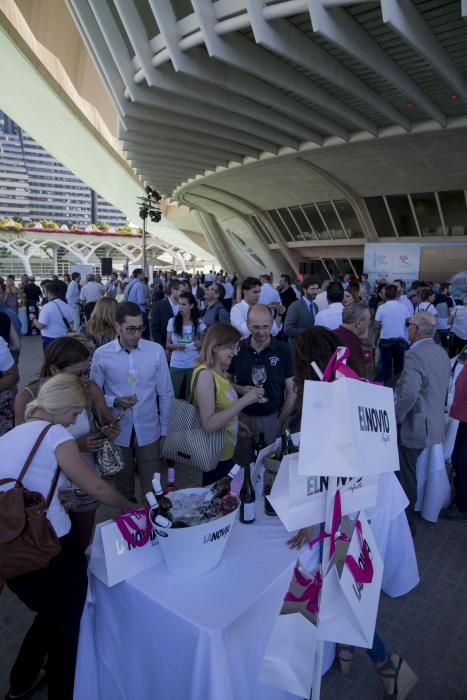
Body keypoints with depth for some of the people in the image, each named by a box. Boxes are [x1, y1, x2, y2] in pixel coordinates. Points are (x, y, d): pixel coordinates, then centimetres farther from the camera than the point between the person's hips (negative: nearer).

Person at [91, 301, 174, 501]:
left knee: (153, 488, 9)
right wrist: (115, 401, -20)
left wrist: (164, 430, 3)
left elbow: (166, 394, 0)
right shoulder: (101, 355, -10)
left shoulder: (156, 351, -8)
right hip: (118, 433, 1)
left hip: (149, 432, 0)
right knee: (123, 488, 20)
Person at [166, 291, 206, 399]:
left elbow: (203, 344, 7)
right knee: (173, 394, 1)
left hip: (194, 365, 0)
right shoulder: (172, 322, -2)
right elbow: (167, 345, 3)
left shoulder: (199, 323, -2)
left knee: (191, 395, 9)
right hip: (176, 365, 0)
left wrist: (200, 344, -15)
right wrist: (176, 346, -17)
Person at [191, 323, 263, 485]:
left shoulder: (220, 372, 4)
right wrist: (244, 400, -31)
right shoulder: (205, 374, -23)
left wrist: (235, 423, 8)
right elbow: (209, 424, -30)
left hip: (226, 452, 9)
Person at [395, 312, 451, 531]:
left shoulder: (415, 354, -23)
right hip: (432, 423, 9)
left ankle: (405, 521, 21)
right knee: (409, 472, 23)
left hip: (413, 425, -9)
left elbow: (408, 395, -34)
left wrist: (394, 418, -20)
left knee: (405, 475, 7)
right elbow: (442, 389, 15)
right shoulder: (441, 353, 7)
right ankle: (408, 511, 40)